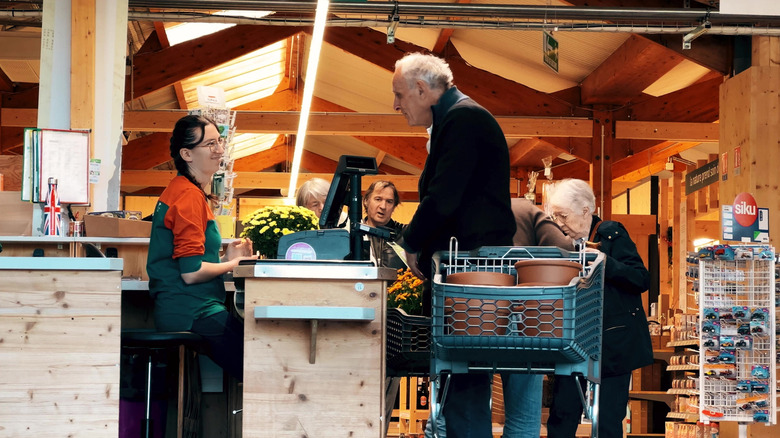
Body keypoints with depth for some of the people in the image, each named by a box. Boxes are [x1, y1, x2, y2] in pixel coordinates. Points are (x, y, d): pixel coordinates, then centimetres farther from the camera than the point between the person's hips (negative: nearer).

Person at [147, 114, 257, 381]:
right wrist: (234, 264, -3)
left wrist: (226, 258, 10)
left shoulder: (179, 190, 19)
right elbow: (191, 272, -19)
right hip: (193, 315, -11)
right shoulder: (190, 196, -13)